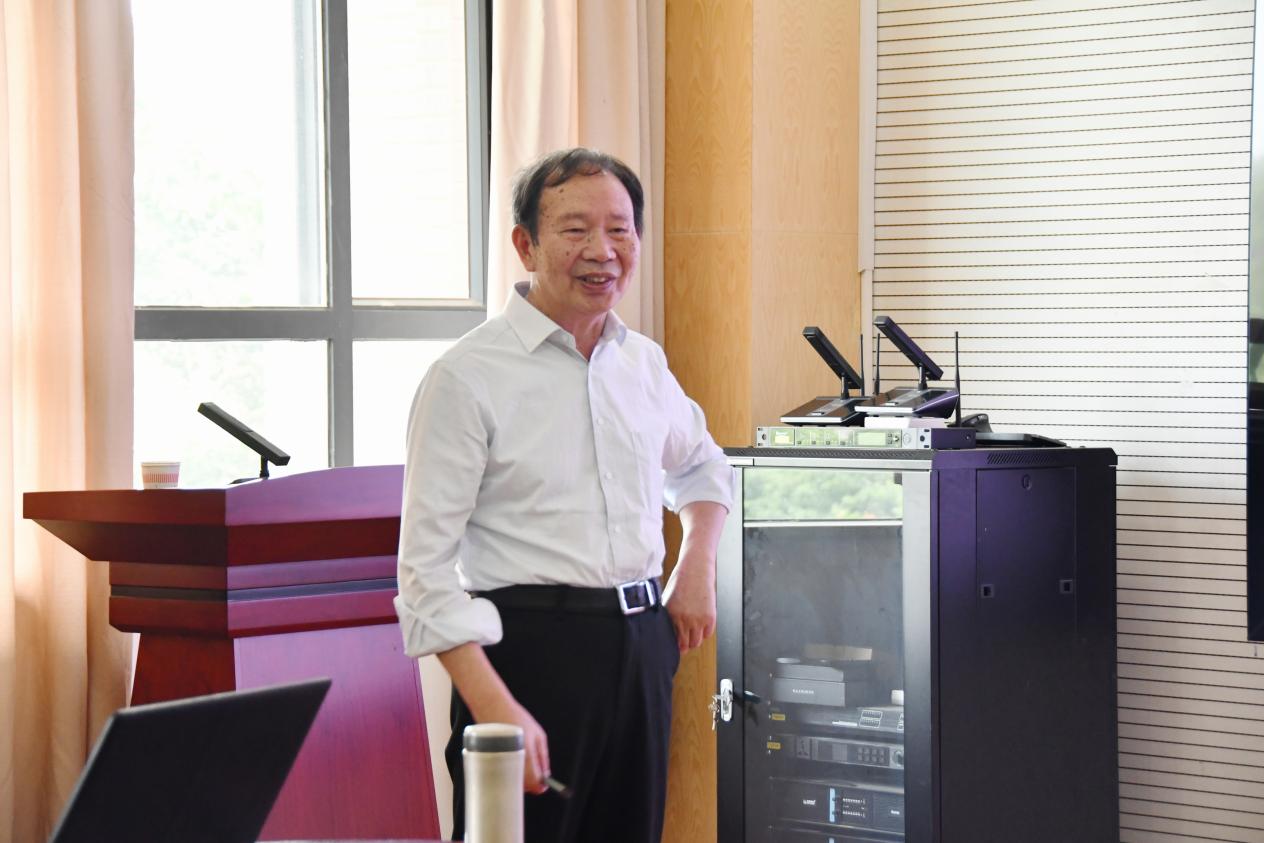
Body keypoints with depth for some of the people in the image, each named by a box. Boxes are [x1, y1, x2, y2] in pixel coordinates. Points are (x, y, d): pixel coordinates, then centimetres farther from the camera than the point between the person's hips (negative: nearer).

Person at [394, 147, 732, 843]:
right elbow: (427, 569, -13)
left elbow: (701, 465, 32)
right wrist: (495, 708, -23)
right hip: (531, 648, -6)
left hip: (641, 645, 6)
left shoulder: (643, 361, 11)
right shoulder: (467, 377, -9)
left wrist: (697, 565, 12)